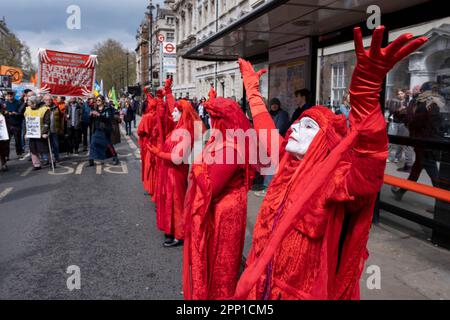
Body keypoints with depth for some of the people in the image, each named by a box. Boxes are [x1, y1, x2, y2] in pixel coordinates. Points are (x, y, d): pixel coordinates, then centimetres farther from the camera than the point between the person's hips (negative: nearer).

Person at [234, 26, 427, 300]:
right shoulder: (287, 164, -3)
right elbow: (265, 130, 12)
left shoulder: (337, 183, -21)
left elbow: (370, 166, -42)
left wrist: (367, 91, -55)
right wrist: (252, 87, 21)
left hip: (300, 292, -6)